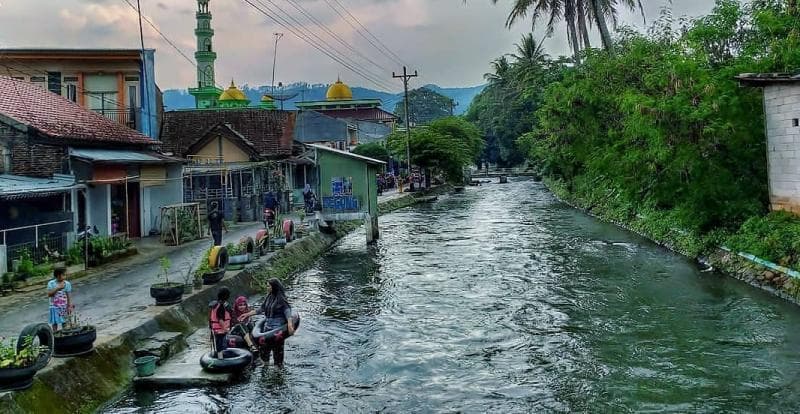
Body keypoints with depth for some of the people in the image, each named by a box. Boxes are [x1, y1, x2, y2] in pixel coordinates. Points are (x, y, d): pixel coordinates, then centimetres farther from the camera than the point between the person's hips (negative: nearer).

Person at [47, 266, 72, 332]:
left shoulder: (67, 284, -3)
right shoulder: (51, 283, -6)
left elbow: (69, 296, -1)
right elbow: (49, 294, -13)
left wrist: (70, 306, -6)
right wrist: (58, 288, -22)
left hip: (64, 306, 1)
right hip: (54, 306, -1)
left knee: (64, 322, 6)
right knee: (54, 323, 2)